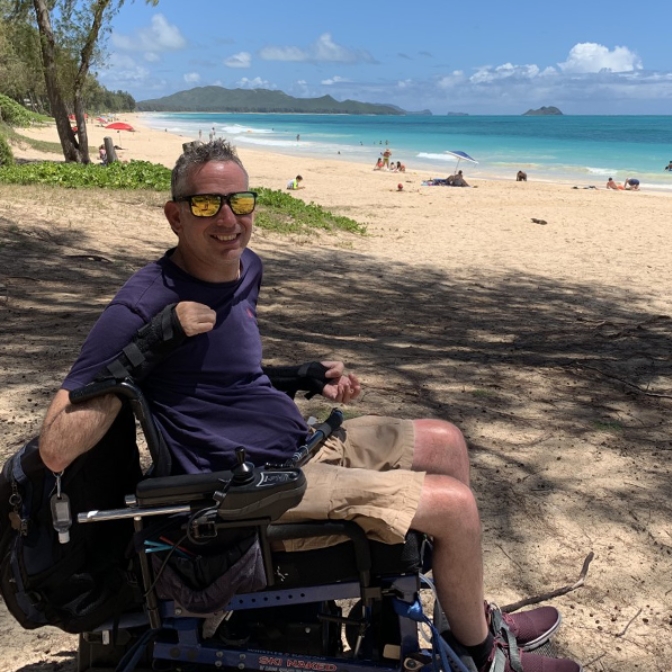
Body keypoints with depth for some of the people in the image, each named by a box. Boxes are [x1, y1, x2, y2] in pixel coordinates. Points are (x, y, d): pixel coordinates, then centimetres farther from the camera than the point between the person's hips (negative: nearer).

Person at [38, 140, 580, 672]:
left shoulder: (246, 267, 4)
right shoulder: (144, 306, -21)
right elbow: (56, 450, -25)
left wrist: (310, 377, 6)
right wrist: (156, 335, -33)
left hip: (302, 443, 9)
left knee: (446, 442, 15)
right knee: (454, 503, -12)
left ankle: (474, 614, 29)